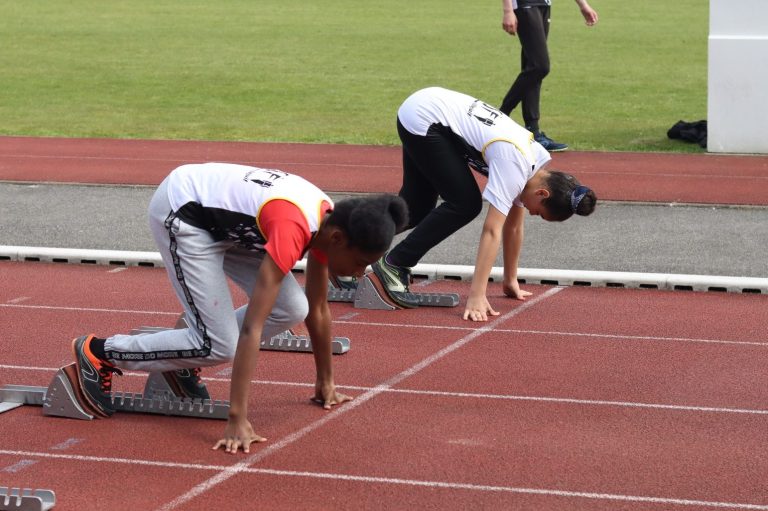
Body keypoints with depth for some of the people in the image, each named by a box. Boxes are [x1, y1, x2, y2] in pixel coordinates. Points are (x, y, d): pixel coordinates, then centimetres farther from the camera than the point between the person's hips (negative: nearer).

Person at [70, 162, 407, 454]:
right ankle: (98, 353, 2)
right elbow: (252, 328, -36)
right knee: (219, 344, -12)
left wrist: (326, 383, 17)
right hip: (180, 211, -9)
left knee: (291, 309, -5)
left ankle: (182, 361, 12)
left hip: (220, 215, 9)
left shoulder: (329, 222, -9)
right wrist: (237, 421, -37)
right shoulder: (293, 230, -35)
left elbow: (318, 310, 8)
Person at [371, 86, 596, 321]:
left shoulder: (536, 158, 1)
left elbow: (513, 225, 12)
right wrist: (476, 296, -31)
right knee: (465, 205, -11)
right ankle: (393, 264, -4)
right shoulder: (514, 168, -24)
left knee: (416, 208, 16)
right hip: (421, 119, -9)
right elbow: (492, 232, -28)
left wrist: (510, 281, 17)